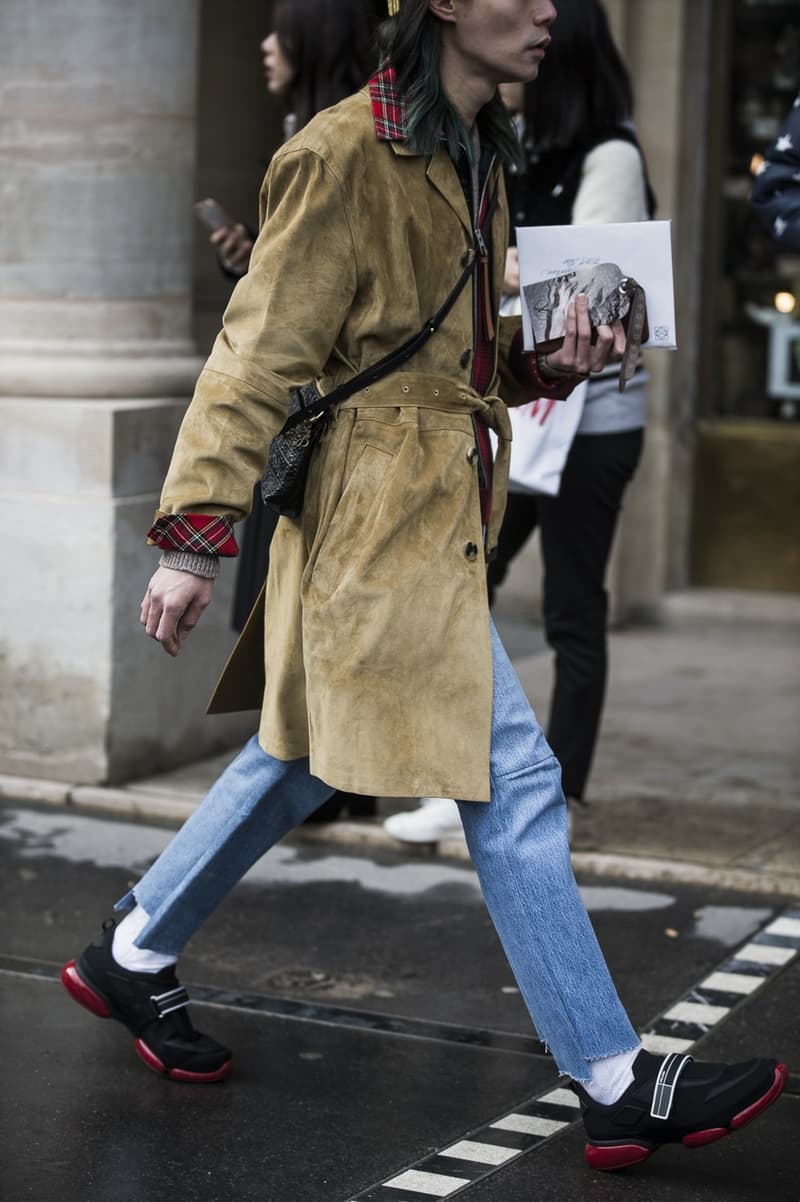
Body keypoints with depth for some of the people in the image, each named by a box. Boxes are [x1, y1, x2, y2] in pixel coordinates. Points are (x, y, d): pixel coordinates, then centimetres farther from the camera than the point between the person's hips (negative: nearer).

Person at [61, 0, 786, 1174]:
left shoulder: (475, 158, 14)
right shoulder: (343, 156, -15)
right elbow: (261, 354, -16)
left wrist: (551, 361, 4)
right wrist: (196, 534, -18)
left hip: (439, 511, 10)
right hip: (383, 518, -10)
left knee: (300, 759, 19)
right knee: (513, 781, -8)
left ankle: (131, 958, 34)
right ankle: (614, 1084, 0)